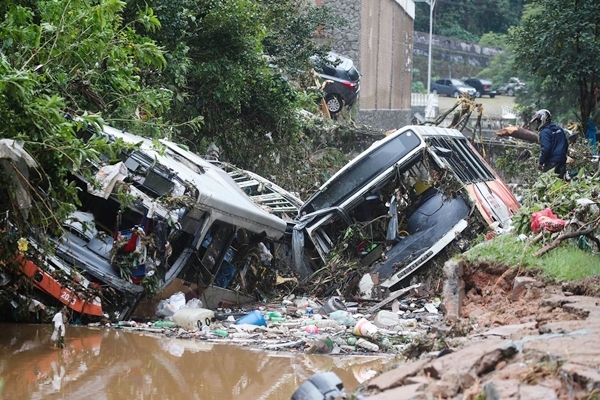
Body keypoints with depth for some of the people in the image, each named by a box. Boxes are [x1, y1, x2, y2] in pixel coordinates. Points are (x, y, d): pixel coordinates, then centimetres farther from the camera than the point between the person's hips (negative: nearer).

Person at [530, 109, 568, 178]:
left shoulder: (544, 132, -13)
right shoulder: (559, 129, 12)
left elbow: (545, 149, -20)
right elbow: (566, 144, 18)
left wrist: (540, 162, -12)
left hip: (552, 162, -8)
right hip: (562, 161, 8)